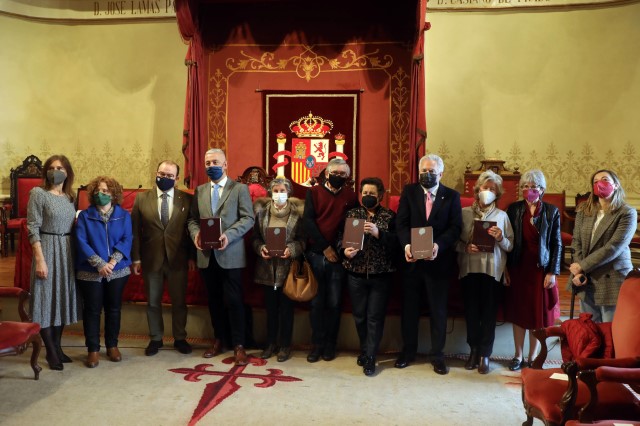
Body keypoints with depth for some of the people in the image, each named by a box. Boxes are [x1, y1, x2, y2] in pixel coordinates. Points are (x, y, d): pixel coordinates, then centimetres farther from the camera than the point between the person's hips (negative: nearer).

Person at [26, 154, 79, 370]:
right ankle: (51, 352, 10)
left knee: (62, 298, 11)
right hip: (47, 249, -6)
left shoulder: (69, 196, 9)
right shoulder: (38, 193, -7)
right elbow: (33, 228, -11)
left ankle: (57, 347, 24)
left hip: (67, 251, 6)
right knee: (47, 298, 1)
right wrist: (39, 259, -16)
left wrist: (76, 254, 6)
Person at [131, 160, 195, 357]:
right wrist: (135, 257, -3)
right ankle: (155, 339, 28)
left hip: (178, 259, 0)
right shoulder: (141, 198, 1)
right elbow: (135, 230, 1)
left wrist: (192, 257, -2)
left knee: (179, 302, 10)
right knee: (153, 302, 12)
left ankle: (180, 338, 26)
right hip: (151, 259, 1)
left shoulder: (187, 199, -1)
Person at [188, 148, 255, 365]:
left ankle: (238, 345, 8)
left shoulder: (240, 189, 1)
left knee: (233, 301, -2)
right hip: (207, 254, 5)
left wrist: (228, 235, -20)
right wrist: (195, 233, -8)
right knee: (214, 300, 13)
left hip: (230, 254, -4)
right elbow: (193, 218, 13)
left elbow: (248, 218, -7)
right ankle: (219, 340, 26)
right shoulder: (200, 190, 15)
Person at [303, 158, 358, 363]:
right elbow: (308, 221, -5)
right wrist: (325, 247, -10)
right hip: (315, 254, 0)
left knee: (333, 302, 6)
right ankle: (317, 344, 15)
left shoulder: (350, 196, 6)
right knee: (316, 302, 5)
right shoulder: (314, 192, 4)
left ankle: (330, 345, 17)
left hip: (338, 256, 0)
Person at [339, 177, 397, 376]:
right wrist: (344, 251, -15)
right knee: (359, 315, 11)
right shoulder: (351, 214, 8)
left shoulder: (389, 216, 2)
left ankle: (369, 358, 10)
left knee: (375, 317, 1)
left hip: (380, 274, -2)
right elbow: (341, 237, 4)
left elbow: (396, 243, -8)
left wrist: (378, 233, -21)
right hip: (356, 273, 2)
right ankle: (365, 350, 31)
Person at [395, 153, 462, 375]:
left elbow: (455, 227, -6)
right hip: (411, 259, 1)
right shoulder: (409, 191, 4)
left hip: (438, 260, -1)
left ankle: (438, 355, 23)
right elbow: (401, 223, -3)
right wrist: (406, 245, -21)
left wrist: (438, 245, -22)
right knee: (409, 308, 12)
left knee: (438, 309, 9)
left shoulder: (451, 196, 2)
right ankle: (408, 351, 28)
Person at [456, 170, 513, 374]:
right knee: (471, 311, 7)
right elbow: (454, 241, 2)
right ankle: (474, 350, 25)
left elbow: (510, 246, 2)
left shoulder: (502, 216, 3)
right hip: (469, 269, 1)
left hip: (493, 271, 0)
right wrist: (465, 247, -17)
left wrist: (500, 238, -18)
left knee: (489, 313, 5)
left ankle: (485, 355, 17)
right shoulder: (464, 213, 3)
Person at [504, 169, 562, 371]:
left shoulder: (551, 211, -1)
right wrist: (506, 268, -3)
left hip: (541, 269, -1)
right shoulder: (514, 209, 1)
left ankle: (532, 358, 20)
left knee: (538, 315, 6)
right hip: (518, 269, 1)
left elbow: (557, 244, 0)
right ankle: (518, 356, 22)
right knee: (518, 313, 9)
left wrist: (553, 272, -6)